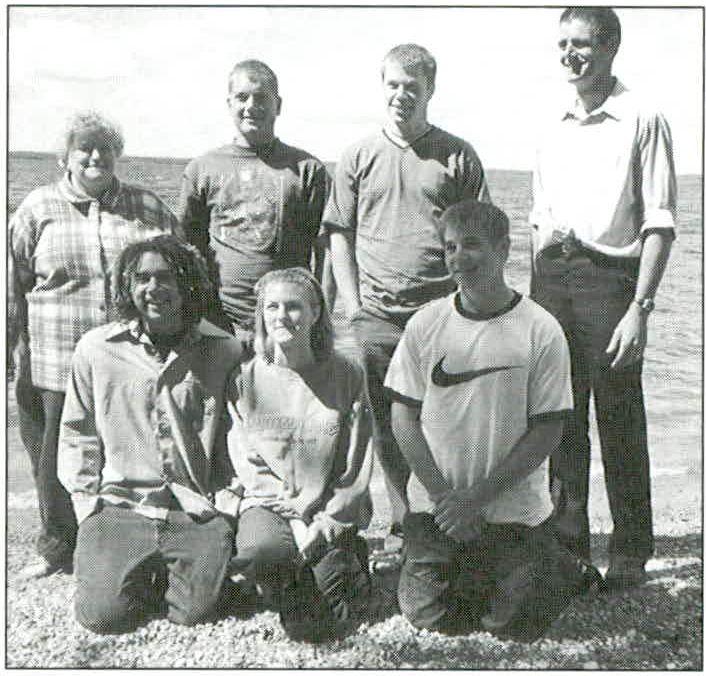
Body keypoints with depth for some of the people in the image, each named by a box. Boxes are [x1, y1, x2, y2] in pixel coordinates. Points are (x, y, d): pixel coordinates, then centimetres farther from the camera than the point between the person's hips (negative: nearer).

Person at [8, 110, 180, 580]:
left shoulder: (149, 208, 9)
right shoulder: (38, 209, 7)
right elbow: (13, 285, 7)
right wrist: (13, 352, 4)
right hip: (57, 363, 0)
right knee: (58, 458, 9)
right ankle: (57, 549, 28)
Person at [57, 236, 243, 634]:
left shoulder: (223, 352, 2)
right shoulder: (96, 350, 4)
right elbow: (77, 436, 10)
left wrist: (228, 499, -1)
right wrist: (86, 501, 3)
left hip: (198, 512, 0)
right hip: (119, 507, 1)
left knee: (195, 611, -11)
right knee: (103, 613, -12)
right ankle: (141, 573, 22)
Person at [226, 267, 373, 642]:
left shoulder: (346, 376, -2)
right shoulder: (246, 379, 0)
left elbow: (356, 470, -2)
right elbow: (247, 464, -2)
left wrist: (325, 524, -11)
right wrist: (297, 514, -12)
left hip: (333, 511, 0)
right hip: (269, 502, 1)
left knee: (327, 625, -15)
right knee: (260, 552, -34)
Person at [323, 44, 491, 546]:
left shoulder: (458, 157, 6)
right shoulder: (359, 157, 11)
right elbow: (340, 237, 11)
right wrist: (354, 308, 2)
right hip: (379, 317, 2)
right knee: (390, 428, 8)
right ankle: (407, 525, 22)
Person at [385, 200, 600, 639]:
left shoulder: (541, 331, -11)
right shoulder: (425, 324, -3)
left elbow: (548, 430, -10)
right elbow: (404, 418, -1)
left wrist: (478, 496, -14)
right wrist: (442, 494, -10)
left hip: (514, 507, -2)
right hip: (435, 503, 2)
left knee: (511, 623, 0)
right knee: (429, 616, -1)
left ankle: (560, 568, 30)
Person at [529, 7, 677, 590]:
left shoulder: (642, 121, -2)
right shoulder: (556, 127, 16)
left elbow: (659, 224, -7)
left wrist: (640, 307, -15)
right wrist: (535, 298, 12)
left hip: (609, 274, -5)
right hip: (551, 274, 5)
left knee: (619, 421, 0)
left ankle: (631, 554, 16)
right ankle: (566, 545, 23)